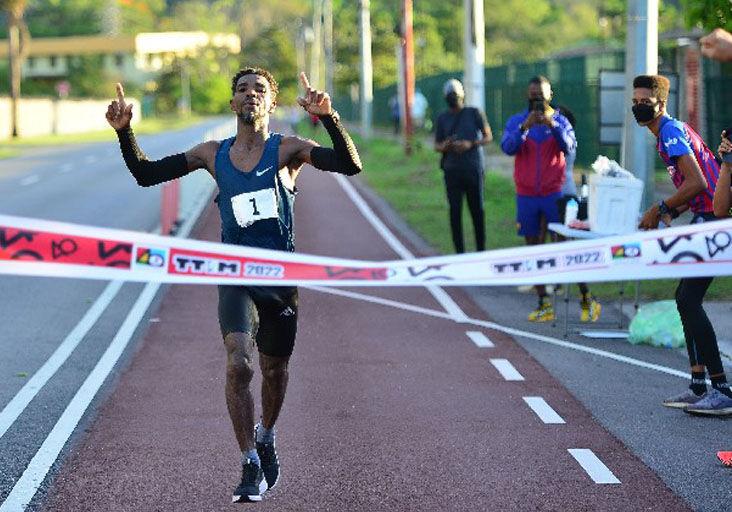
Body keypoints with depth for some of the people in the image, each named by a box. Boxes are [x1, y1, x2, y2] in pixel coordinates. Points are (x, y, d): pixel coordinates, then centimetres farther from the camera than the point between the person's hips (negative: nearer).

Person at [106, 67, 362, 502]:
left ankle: (265, 438, 43)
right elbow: (146, 174, 10)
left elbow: (350, 165, -17)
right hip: (236, 275, 0)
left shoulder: (287, 150, -2)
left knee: (275, 370, 13)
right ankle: (251, 466, -9)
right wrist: (124, 132, -4)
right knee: (238, 364, -19)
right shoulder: (213, 155, 6)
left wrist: (329, 117, -32)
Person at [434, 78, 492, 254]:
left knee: (477, 210, 1)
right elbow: (437, 145, 14)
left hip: (473, 168, -2)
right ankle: (459, 251, 2)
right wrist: (444, 146, -10)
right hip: (451, 170, 2)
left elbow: (488, 136, 3)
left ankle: (481, 249, 11)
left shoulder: (474, 113, 3)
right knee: (455, 211, -1)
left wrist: (470, 144, -14)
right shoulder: (442, 118, 11)